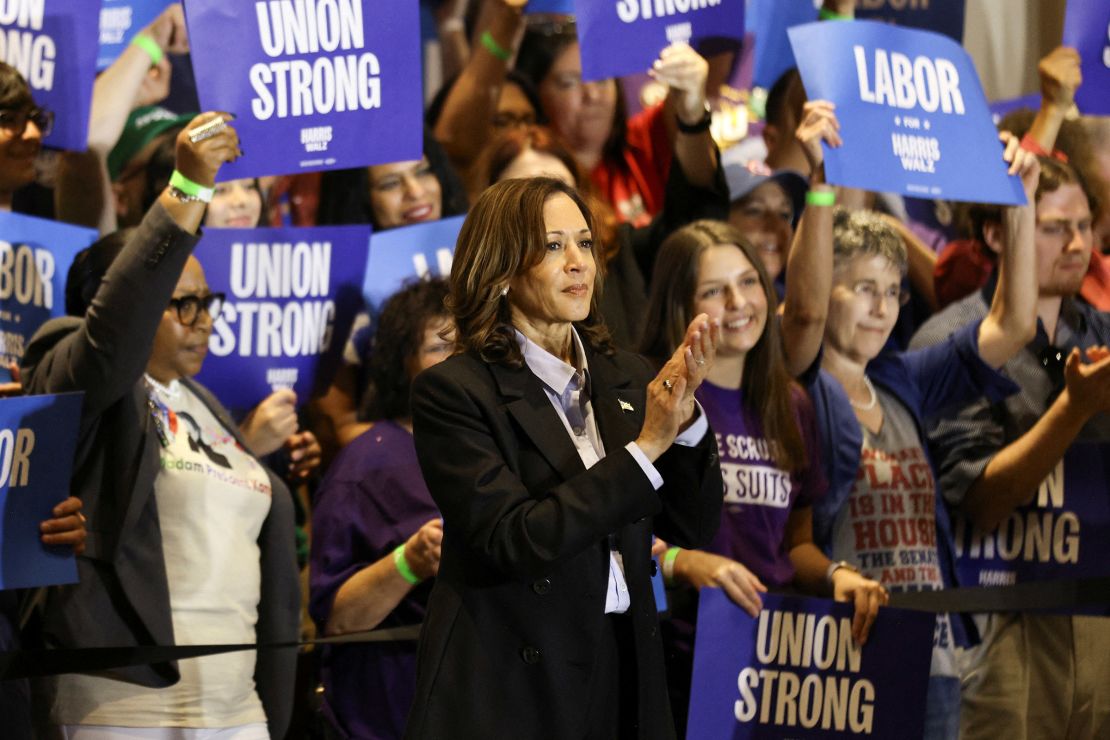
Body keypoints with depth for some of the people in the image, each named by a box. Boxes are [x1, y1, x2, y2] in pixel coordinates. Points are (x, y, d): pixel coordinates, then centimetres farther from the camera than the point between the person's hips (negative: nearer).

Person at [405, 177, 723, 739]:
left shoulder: (626, 379, 7)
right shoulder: (452, 391, -9)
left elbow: (693, 528, 3)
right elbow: (514, 542, -18)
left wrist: (683, 412, -12)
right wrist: (645, 448, -20)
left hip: (623, 670, 5)